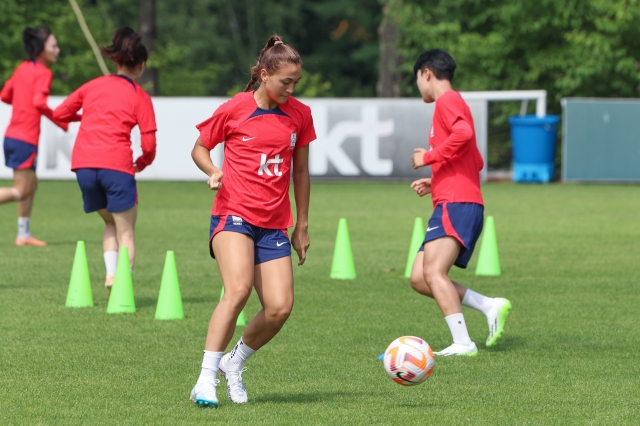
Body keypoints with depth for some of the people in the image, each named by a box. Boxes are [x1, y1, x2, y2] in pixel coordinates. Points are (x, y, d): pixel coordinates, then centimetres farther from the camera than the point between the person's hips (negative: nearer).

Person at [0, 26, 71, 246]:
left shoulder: (22, 68, 12)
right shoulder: (43, 73, -11)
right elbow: (39, 102, -24)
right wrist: (63, 122, -16)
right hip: (25, 139, -9)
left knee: (31, 185, 18)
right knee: (21, 191, -5)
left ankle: (24, 234, 22)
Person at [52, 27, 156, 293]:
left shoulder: (93, 86, 15)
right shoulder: (140, 98, 6)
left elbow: (59, 113, 18)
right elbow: (149, 144, -1)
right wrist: (143, 163, 20)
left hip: (83, 163, 4)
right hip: (117, 162, -4)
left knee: (111, 223, 23)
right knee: (125, 231, 5)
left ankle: (111, 273, 3)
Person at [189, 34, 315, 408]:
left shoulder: (300, 115, 6)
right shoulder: (234, 110, -4)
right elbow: (199, 148, 10)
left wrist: (302, 226, 18)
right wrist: (213, 171, -12)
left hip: (274, 225, 4)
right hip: (233, 214, -4)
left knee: (280, 308, -9)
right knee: (239, 289, -27)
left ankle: (235, 363, 18)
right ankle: (207, 378, -20)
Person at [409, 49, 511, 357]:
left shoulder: (447, 101, -3)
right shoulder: (454, 104, 28)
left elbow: (463, 134, -25)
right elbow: (476, 162, 32)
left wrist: (429, 157, -13)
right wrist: (435, 181, 23)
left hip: (456, 204, -10)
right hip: (451, 206, 10)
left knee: (433, 272, -21)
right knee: (419, 279, 4)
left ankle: (463, 343, -28)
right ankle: (491, 306, 1)